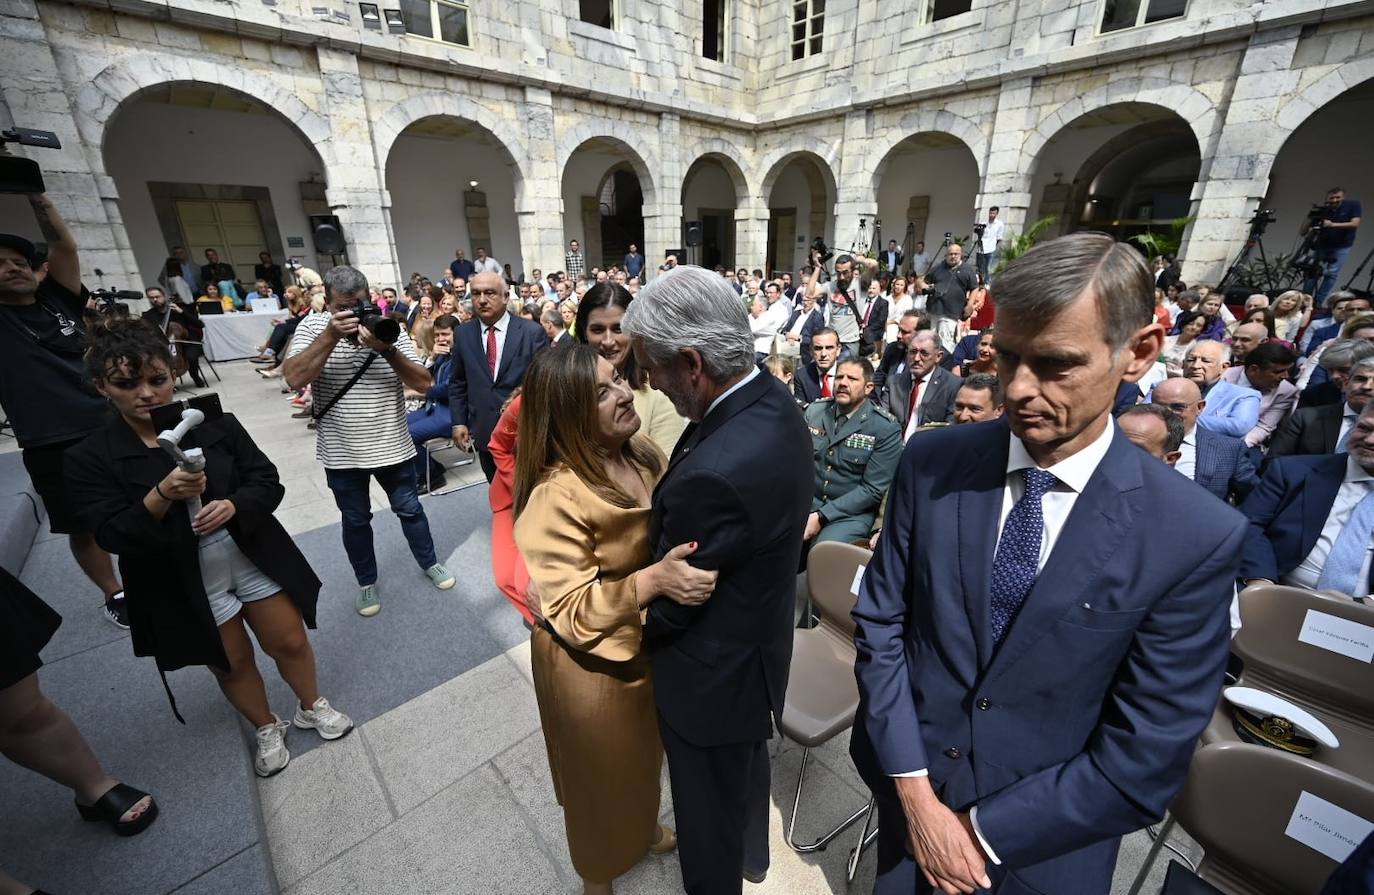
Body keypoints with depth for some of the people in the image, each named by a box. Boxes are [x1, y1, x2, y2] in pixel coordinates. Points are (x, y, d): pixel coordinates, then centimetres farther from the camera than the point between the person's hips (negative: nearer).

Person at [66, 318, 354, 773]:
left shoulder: (215, 423, -7)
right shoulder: (90, 458, -9)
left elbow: (268, 482, -6)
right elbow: (113, 537, -14)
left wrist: (234, 505, -26)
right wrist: (162, 495, -31)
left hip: (254, 557, 1)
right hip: (182, 582, 0)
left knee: (290, 641, 13)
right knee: (231, 663, 18)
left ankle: (312, 706, 41)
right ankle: (267, 728, 43)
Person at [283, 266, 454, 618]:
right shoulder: (312, 327, -6)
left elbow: (424, 383, -13)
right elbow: (295, 378, -21)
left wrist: (387, 349, -26)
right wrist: (332, 334, -25)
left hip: (392, 445, 0)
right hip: (341, 452, 0)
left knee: (409, 509, 16)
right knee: (356, 520, 16)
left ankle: (429, 563, 36)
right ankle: (366, 582, 35)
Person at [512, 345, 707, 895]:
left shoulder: (642, 452, -8)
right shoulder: (555, 497, -30)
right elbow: (570, 612, -29)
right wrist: (653, 580, -41)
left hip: (652, 643, 6)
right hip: (593, 664, -6)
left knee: (643, 756, 32)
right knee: (602, 773, 22)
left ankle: (644, 828, 64)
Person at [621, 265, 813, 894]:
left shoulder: (715, 472, -39)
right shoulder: (775, 402, -10)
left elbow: (665, 611, -23)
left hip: (714, 677, -9)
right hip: (759, 639, 9)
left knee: (709, 809, 22)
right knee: (746, 767, 35)